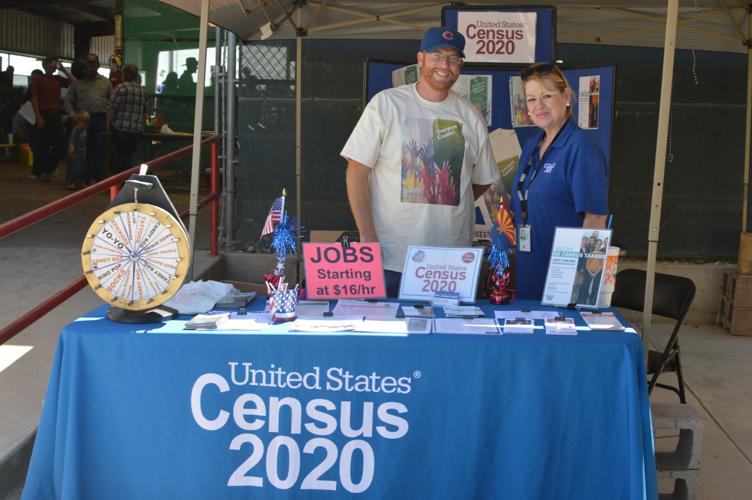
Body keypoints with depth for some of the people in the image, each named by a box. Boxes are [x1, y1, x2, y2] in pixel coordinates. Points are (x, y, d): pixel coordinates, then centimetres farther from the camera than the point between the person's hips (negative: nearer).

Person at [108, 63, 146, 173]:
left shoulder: (121, 88, -5)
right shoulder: (142, 90, 13)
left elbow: (112, 108, -9)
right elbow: (144, 112, 17)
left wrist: (108, 125, 2)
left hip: (121, 128, -5)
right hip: (137, 130, 5)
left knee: (121, 157, 0)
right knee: (129, 157, 11)